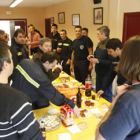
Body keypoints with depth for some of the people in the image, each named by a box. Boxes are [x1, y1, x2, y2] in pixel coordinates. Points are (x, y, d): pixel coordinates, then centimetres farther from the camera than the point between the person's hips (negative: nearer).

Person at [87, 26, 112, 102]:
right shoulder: (100, 44, 7)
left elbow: (111, 62, -27)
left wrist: (98, 61, -25)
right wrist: (92, 57, 1)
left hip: (106, 74, -9)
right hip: (99, 73, 9)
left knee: (107, 94, 6)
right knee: (98, 92, 21)